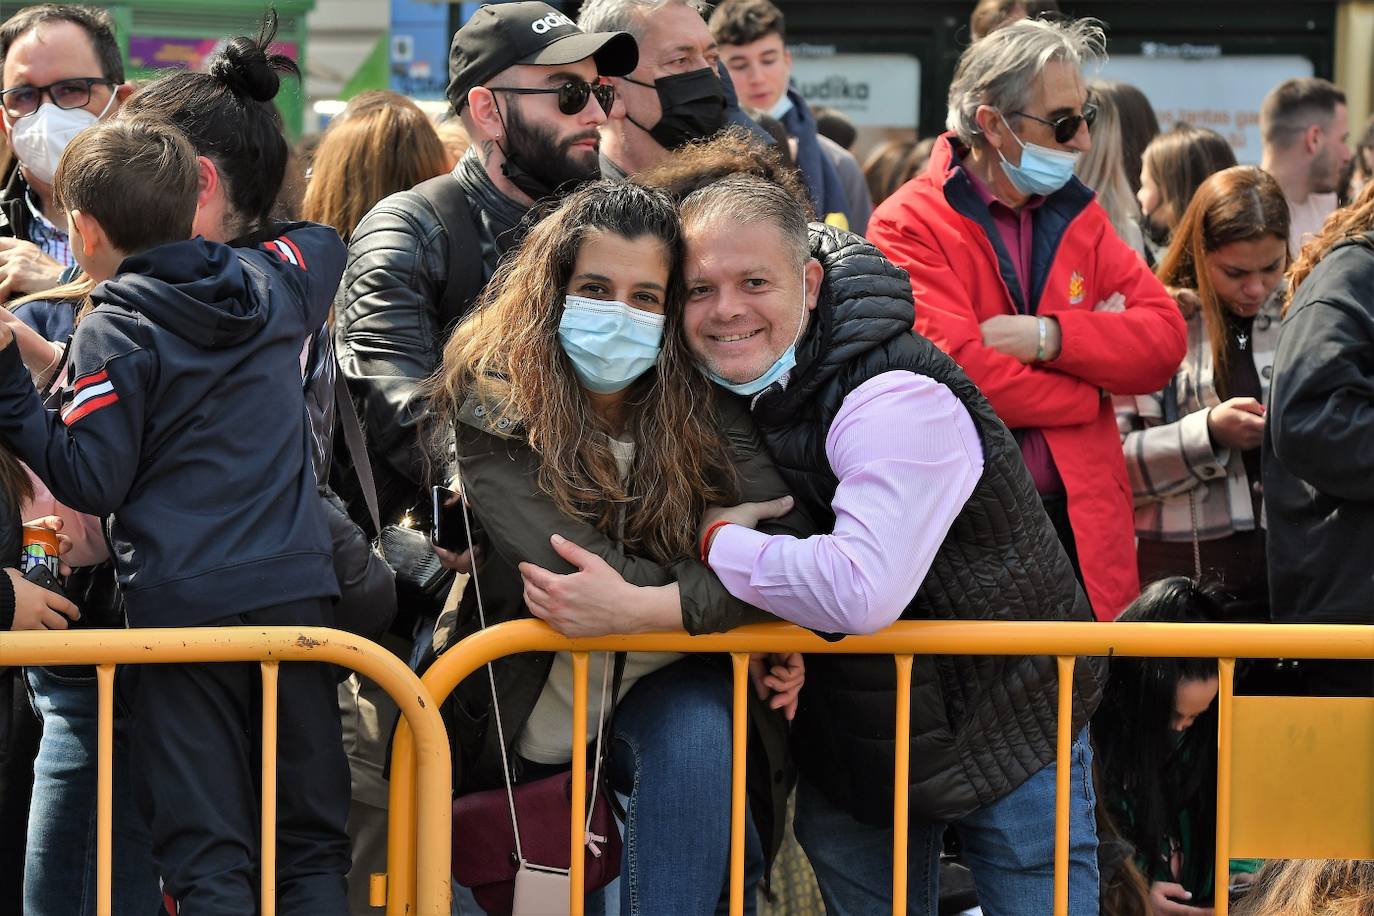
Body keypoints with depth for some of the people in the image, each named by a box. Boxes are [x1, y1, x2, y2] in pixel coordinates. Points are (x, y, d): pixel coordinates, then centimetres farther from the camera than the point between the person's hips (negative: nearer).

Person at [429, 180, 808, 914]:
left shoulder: (702, 405, -8)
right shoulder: (491, 406, -15)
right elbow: (571, 567, -24)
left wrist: (645, 607, -36)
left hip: (655, 695, 0)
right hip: (529, 706, 0)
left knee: (696, 729, -30)